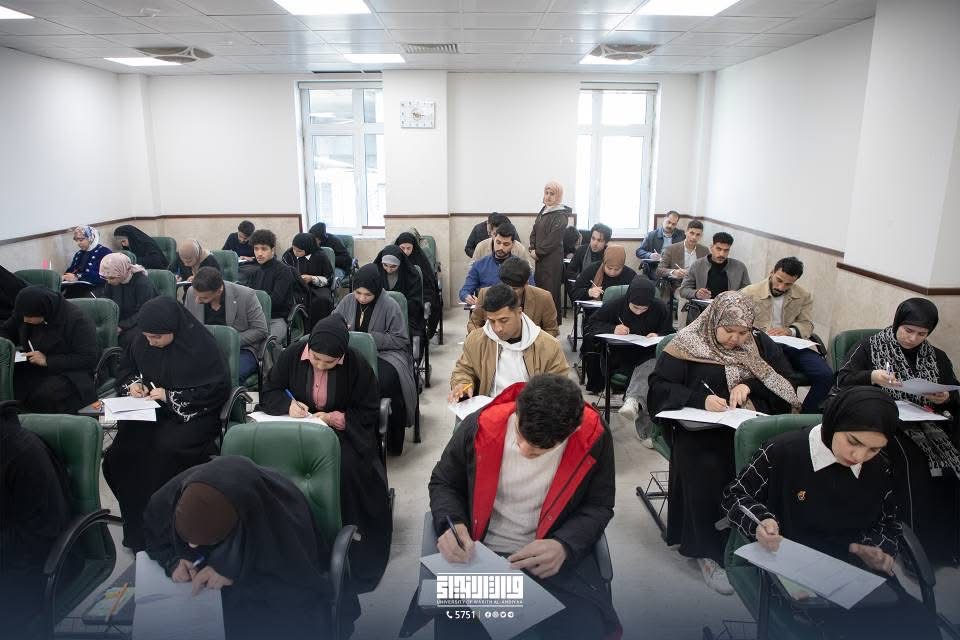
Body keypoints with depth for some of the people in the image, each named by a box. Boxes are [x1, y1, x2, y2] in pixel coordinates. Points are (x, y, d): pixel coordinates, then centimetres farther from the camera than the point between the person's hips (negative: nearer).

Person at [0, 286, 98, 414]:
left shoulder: (76, 320, -18)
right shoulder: (24, 312, 3)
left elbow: (89, 359, -20)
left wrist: (48, 360, -23)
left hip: (68, 371, -6)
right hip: (32, 367, 6)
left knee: (46, 395, -36)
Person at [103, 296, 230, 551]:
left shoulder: (200, 344, -14)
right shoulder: (142, 342, 4)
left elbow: (218, 389, -16)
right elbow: (125, 369, 22)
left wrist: (170, 396, -17)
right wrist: (133, 383, -1)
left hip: (193, 414, -5)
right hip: (152, 410, 6)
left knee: (165, 449, -34)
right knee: (122, 449, -23)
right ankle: (137, 527, -9)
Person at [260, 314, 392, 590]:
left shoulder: (357, 365, -11)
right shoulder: (291, 355, -5)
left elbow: (369, 412, -4)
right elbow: (268, 393, 7)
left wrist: (334, 418, -19)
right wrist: (288, 404, -15)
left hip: (343, 430, -2)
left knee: (348, 467, -32)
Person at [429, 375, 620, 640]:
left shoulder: (594, 437, -14)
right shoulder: (480, 427, -14)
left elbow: (598, 506, 0)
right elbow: (443, 483, 5)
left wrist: (565, 546, -19)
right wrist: (451, 524, -16)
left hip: (556, 558, 1)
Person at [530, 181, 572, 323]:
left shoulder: (560, 215, -10)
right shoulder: (543, 211, 13)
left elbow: (553, 240, -16)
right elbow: (534, 232, 14)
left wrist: (538, 252, -11)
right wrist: (532, 249, 0)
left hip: (552, 258, -7)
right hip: (539, 258, 7)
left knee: (550, 289, -3)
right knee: (538, 286, 10)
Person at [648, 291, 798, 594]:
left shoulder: (759, 343, 14)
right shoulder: (688, 343, 2)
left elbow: (785, 379, 10)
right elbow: (659, 387, -4)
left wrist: (750, 384, -8)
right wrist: (701, 399, -19)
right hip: (700, 427, -3)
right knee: (708, 467, -34)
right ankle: (708, 551, -18)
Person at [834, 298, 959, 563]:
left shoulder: (937, 358, 20)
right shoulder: (870, 346, 8)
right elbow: (843, 379, 0)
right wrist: (872, 376, -19)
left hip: (925, 422, 4)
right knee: (911, 460, -31)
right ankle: (916, 541, -20)